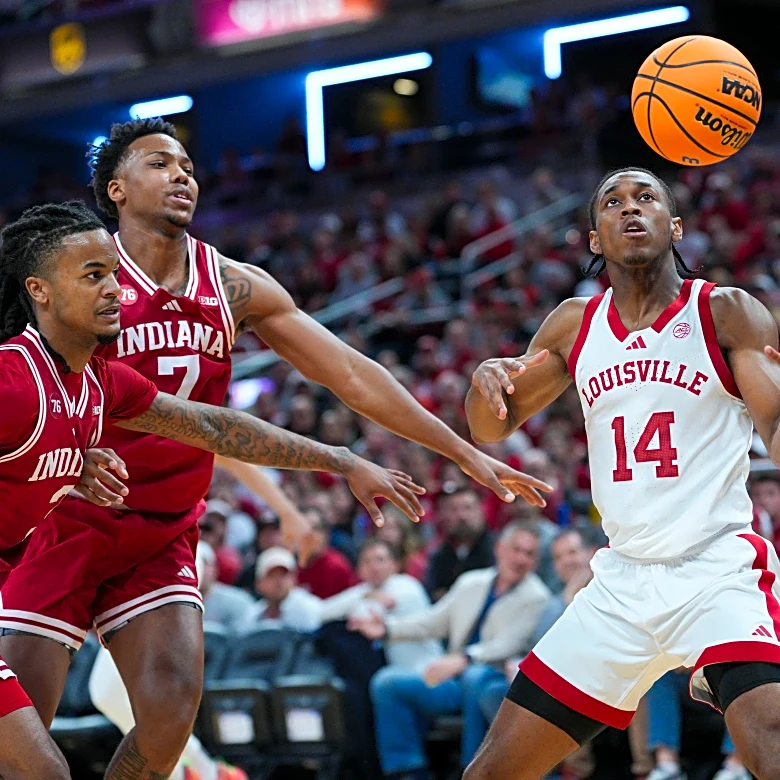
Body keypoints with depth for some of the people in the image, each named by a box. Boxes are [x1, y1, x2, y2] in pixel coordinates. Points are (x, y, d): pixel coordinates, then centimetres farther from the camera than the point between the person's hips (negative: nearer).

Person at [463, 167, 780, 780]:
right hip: (623, 584, 5)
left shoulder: (727, 313, -3)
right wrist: (487, 381, -6)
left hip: (720, 571, -4)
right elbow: (491, 428, 17)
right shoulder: (574, 325, 10)